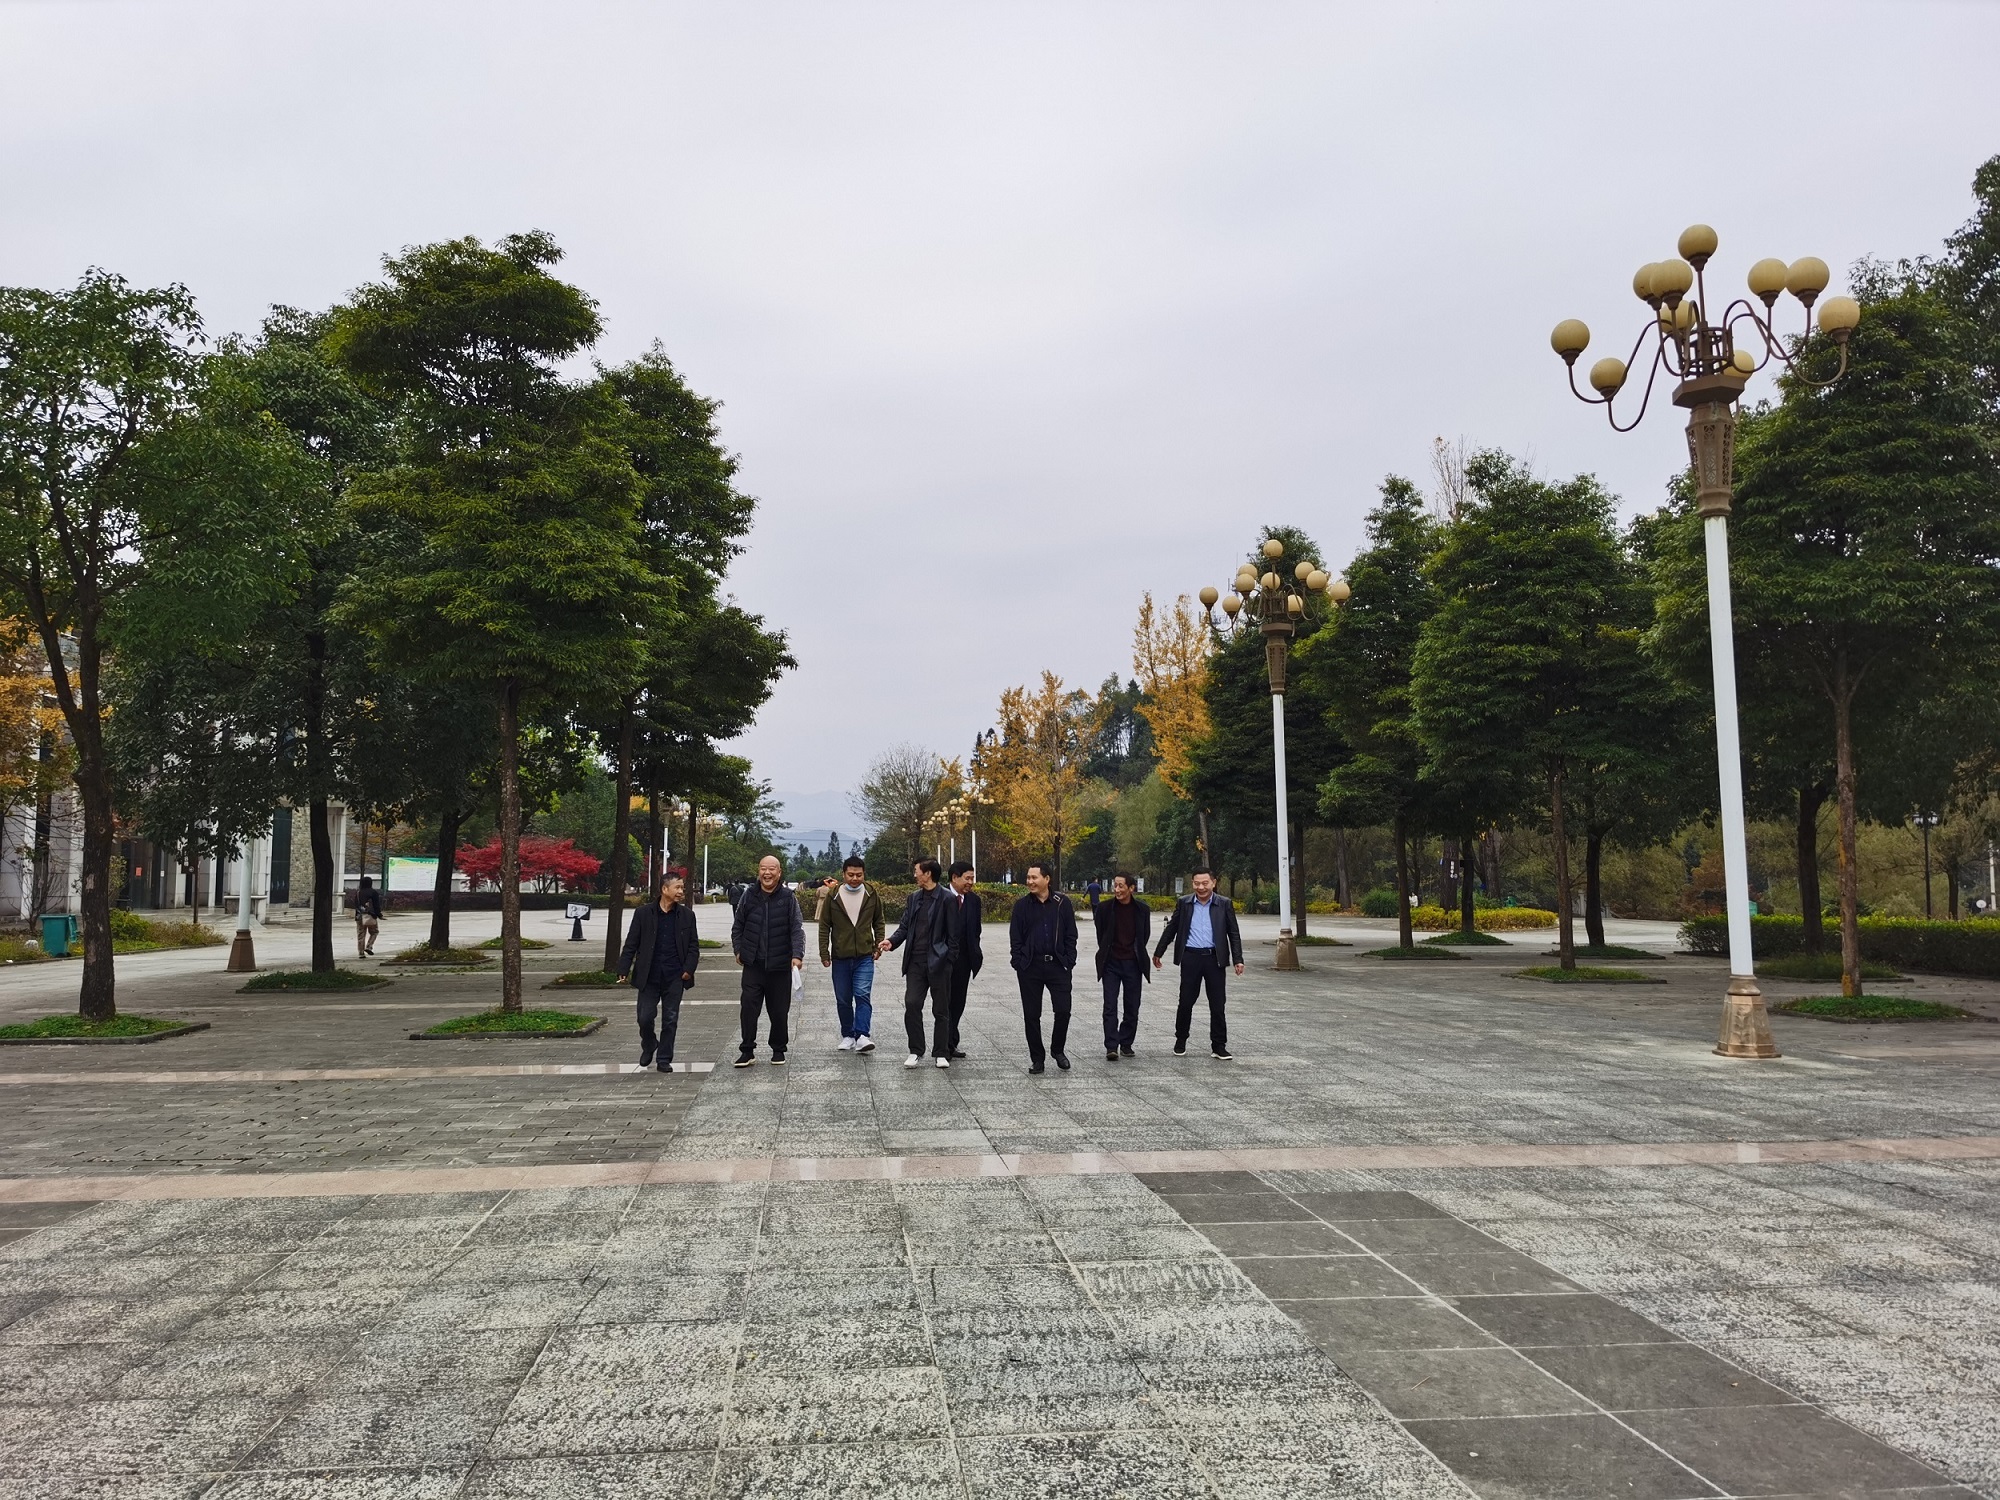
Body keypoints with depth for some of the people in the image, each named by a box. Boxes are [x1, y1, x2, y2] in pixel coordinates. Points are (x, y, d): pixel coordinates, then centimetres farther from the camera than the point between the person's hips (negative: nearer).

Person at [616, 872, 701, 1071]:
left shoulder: (687, 915, 5)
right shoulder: (643, 914, 1)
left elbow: (694, 945, 7)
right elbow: (631, 945, 3)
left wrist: (689, 969, -5)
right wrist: (623, 970, -3)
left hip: (674, 978, 1)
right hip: (649, 977, -1)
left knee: (670, 1020, 4)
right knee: (645, 1017, 1)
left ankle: (664, 1059, 16)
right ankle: (648, 1047, 29)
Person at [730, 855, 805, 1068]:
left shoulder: (788, 897, -2)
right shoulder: (748, 896, 3)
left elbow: (797, 928, -6)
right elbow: (737, 926, 13)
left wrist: (797, 955, -17)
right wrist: (738, 950, 5)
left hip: (780, 965, -1)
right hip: (753, 964, 1)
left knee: (779, 1010, 7)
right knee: (749, 1007, -4)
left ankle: (778, 1050, 22)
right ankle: (748, 1050, 6)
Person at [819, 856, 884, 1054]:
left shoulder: (871, 895, 3)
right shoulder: (832, 896, 0)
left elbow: (878, 921, 15)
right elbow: (824, 926, 4)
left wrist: (878, 944, 5)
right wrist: (824, 953, -1)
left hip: (864, 956, -1)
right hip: (840, 957, 1)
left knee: (862, 995, -14)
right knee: (843, 1000, 8)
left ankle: (862, 1035, -16)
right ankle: (848, 1036, 20)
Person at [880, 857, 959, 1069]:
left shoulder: (946, 899, -7)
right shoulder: (914, 897, 12)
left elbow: (953, 934, -7)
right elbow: (904, 926, 12)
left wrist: (950, 960, -11)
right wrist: (892, 941, -6)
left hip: (938, 962, -5)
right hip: (916, 961, 5)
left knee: (941, 1009, 5)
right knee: (911, 1004, -3)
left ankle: (941, 1053, 14)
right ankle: (916, 1051, 8)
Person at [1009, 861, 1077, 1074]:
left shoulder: (1062, 903, 2)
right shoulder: (1022, 905, 4)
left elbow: (1071, 935, 5)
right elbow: (1015, 937, 6)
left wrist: (1069, 961, -3)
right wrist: (1020, 963, -3)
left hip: (1057, 966, -1)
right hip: (1030, 968, 1)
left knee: (1063, 1011, -6)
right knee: (1031, 1015, 4)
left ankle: (1057, 1050, 18)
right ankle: (1036, 1059, 16)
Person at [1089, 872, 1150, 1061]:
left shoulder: (1142, 909, -2)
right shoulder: (1105, 907, -5)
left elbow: (1145, 935, 10)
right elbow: (1100, 933, 7)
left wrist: (1136, 952, 11)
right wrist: (1106, 952, 10)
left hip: (1133, 963, 1)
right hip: (1111, 963, -1)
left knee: (1132, 1007, 7)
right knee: (1110, 1006, -7)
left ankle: (1126, 1044, 20)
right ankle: (1111, 1047, -7)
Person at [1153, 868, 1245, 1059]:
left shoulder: (1224, 904, 3)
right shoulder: (1184, 903, 6)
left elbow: (1234, 934, 5)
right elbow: (1171, 929, 12)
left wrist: (1238, 960, -2)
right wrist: (1158, 953, 14)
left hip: (1214, 958, 0)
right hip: (1190, 958, 0)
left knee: (1217, 1005, 3)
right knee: (1186, 1002, 6)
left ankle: (1219, 1045, 12)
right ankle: (1180, 1041, 22)